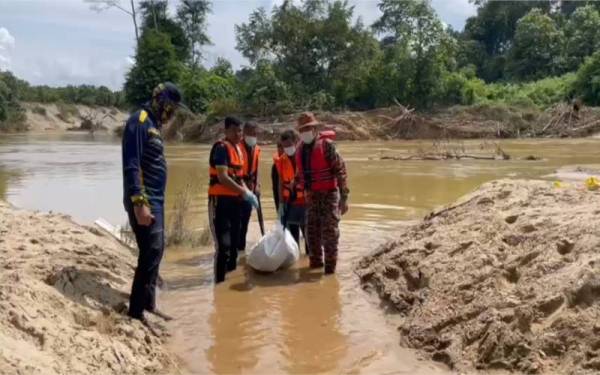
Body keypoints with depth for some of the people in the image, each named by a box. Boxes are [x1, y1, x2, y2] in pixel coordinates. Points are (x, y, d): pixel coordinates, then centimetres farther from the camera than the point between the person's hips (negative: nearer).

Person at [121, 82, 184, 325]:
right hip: (144, 201, -10)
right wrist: (139, 202, -26)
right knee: (151, 252, -10)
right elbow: (131, 166, -21)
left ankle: (148, 304, 23)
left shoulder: (153, 124, 17)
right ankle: (136, 311, -3)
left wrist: (154, 202, 18)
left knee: (155, 251, 13)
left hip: (155, 199, 10)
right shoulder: (139, 121, -13)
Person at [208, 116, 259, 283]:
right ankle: (220, 282, -4)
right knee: (223, 246, -10)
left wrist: (248, 192, 5)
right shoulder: (221, 148, -13)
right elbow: (222, 178, -22)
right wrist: (244, 193, -20)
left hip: (234, 201, 9)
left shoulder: (238, 149, 14)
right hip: (221, 200, -9)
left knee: (234, 244, 15)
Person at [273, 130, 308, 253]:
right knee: (292, 233, 11)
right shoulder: (281, 160, 4)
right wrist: (281, 203, 4)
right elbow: (280, 183, 7)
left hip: (305, 202, -4)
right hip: (289, 202, 4)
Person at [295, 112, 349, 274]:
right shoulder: (300, 149, 5)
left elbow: (340, 171, -15)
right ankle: (316, 261, 28)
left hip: (329, 195, -6)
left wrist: (344, 198, -17)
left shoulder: (327, 145, -14)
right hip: (311, 196, 6)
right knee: (312, 231, 13)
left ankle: (330, 266, 5)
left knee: (329, 232, -4)